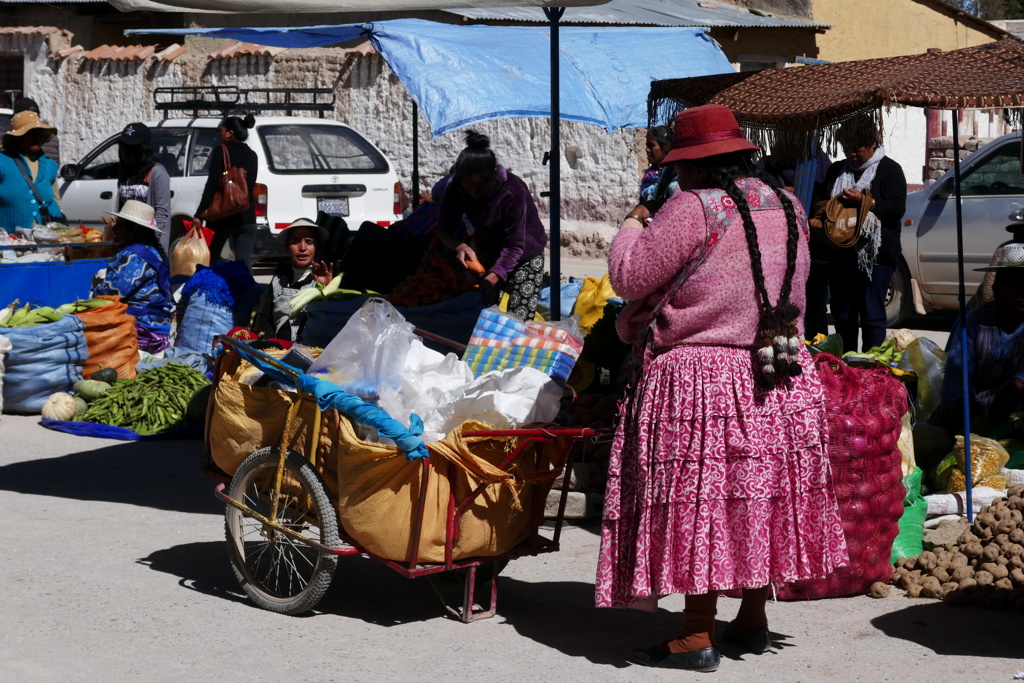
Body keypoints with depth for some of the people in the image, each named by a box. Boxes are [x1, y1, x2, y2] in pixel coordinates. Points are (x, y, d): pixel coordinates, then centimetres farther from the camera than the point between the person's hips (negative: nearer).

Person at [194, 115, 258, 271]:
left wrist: (199, 215, -15)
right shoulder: (251, 155, 12)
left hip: (222, 216, -5)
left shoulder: (221, 152, -7)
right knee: (245, 264, -2)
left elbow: (212, 185, -14)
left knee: (210, 262, 10)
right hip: (246, 217, 5)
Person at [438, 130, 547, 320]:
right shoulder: (454, 188, -21)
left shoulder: (514, 191, -34)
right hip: (487, 253, 4)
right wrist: (460, 246, -35)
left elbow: (514, 246, -32)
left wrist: (491, 279, -44)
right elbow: (445, 230, -12)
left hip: (525, 256, -4)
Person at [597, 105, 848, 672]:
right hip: (780, 377, 7)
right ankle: (753, 620, 24)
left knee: (698, 499, -2)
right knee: (759, 494, 15)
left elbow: (629, 276, -11)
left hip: (700, 376, -7)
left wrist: (634, 224, 5)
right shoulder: (787, 209, 9)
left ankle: (697, 635, 1)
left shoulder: (693, 207, -14)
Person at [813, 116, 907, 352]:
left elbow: (897, 209, -10)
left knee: (872, 316, -6)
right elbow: (817, 202, 20)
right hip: (841, 254, 6)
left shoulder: (889, 170, 1)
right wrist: (827, 204, -4)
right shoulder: (836, 170, 18)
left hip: (875, 254, -6)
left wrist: (863, 201, -19)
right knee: (842, 317, 10)